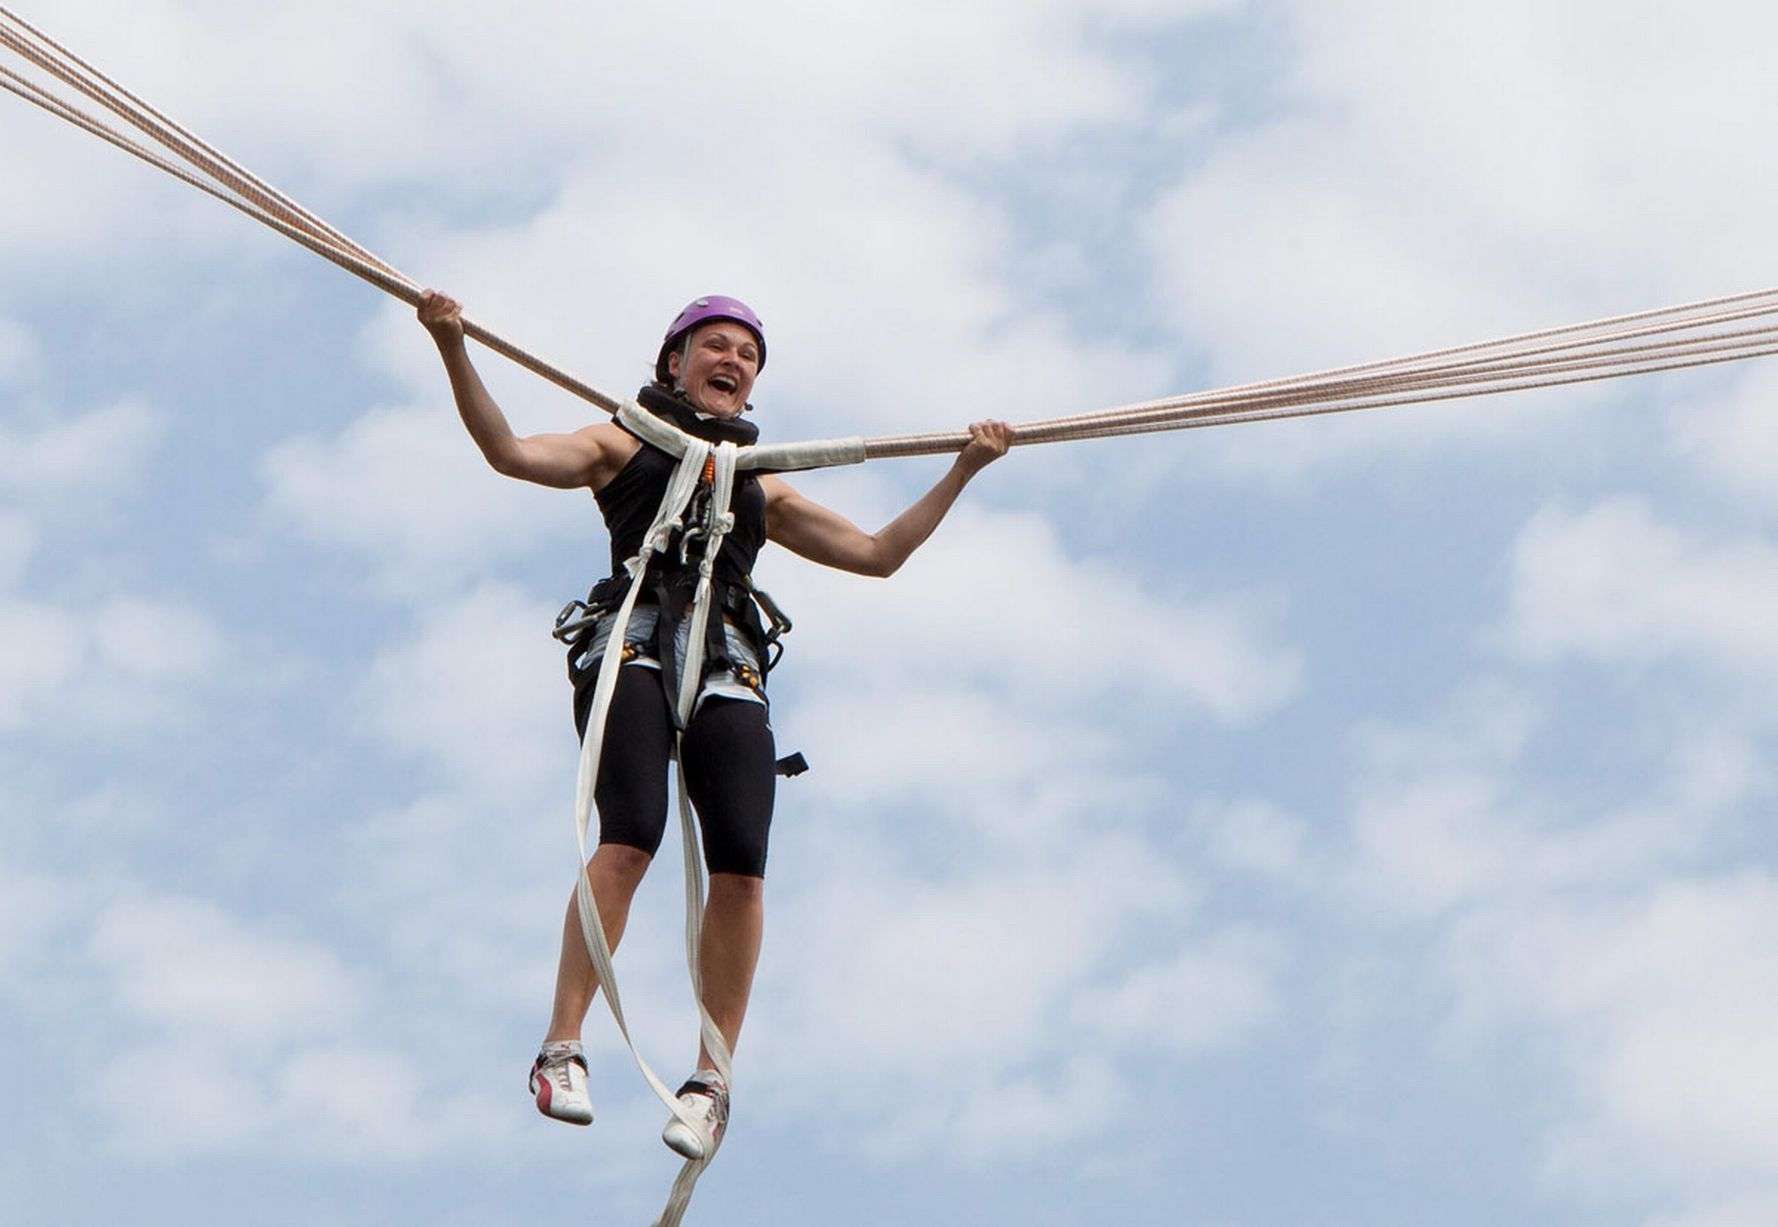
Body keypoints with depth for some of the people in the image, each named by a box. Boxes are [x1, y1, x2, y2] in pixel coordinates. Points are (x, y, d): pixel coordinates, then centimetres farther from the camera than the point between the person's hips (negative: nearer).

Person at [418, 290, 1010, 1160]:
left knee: (741, 864, -16)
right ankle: (561, 1048, -21)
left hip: (728, 668, 3)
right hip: (633, 645, -3)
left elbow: (878, 553, 33)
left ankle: (713, 1078, -8)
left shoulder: (763, 488, 34)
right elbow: (510, 452, 5)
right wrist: (452, 349, -6)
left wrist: (962, 471, 29)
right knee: (630, 838, -26)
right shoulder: (622, 445, 22)